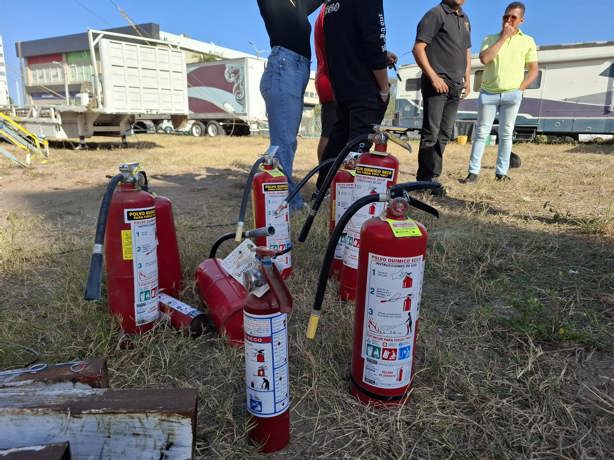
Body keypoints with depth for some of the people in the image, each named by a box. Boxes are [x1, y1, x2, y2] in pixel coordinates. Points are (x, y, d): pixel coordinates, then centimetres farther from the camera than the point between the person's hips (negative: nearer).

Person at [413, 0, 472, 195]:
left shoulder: (465, 19, 20)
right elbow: (418, 48, -11)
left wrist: (467, 80, 14)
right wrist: (433, 77, -17)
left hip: (455, 86, 8)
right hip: (437, 83, -8)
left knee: (444, 134, 7)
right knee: (431, 133, -9)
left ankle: (433, 177, 13)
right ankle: (425, 179, -5)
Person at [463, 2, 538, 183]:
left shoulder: (528, 41, 9)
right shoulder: (490, 39, 9)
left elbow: (534, 70, 9)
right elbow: (484, 59, -11)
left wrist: (520, 88, -4)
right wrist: (503, 38, -8)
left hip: (512, 94, 0)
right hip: (488, 93, 0)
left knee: (506, 134, 2)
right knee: (481, 133, -3)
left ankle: (501, 172, 5)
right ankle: (473, 172, -2)